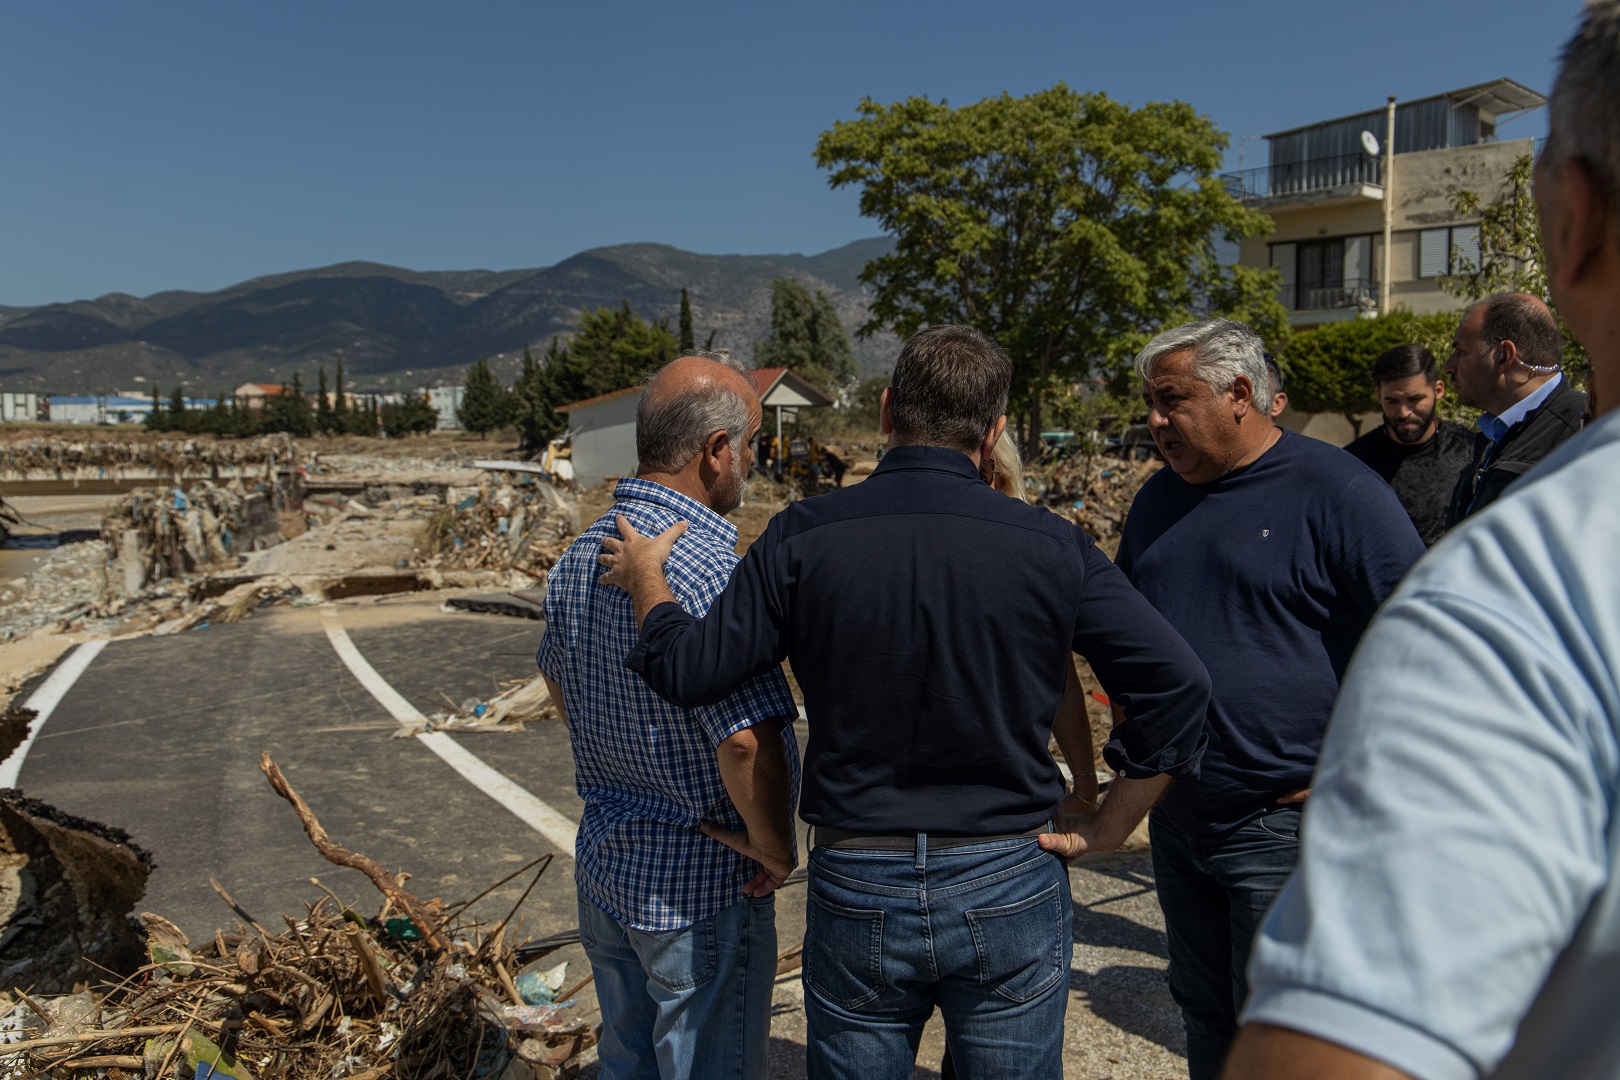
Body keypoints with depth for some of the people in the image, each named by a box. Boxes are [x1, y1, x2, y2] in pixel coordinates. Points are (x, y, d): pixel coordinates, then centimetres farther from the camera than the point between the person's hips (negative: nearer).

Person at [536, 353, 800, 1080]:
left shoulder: (578, 557, 1)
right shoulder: (709, 568, -27)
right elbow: (747, 742, -32)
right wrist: (776, 850, -15)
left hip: (603, 863, 8)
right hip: (700, 886, -8)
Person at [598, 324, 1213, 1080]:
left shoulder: (803, 539, -9)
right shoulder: (1050, 547, -8)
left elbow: (690, 673, -6)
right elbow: (1177, 684, -11)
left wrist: (646, 580, 13)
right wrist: (1109, 825, -1)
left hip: (855, 887, 1)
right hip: (1007, 890, 0)